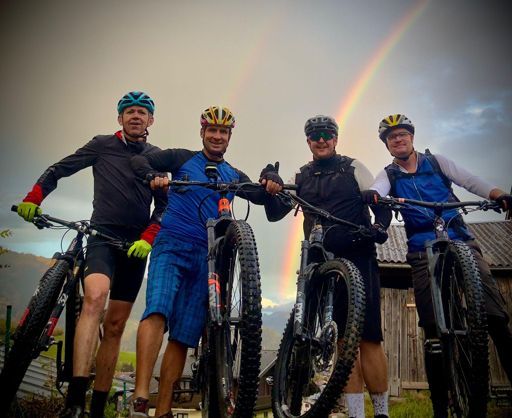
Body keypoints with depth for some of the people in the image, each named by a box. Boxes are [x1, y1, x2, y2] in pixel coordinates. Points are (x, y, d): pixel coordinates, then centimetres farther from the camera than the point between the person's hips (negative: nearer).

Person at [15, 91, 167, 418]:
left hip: (136, 244, 3)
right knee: (95, 297, -30)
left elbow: (164, 205, 9)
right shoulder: (102, 145, 7)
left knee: (115, 326, 4)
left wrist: (147, 238, -6)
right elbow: (59, 170, 11)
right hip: (103, 235, -2)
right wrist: (33, 198, -4)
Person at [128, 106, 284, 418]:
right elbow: (139, 160, 4)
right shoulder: (182, 158, 11)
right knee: (157, 311, -27)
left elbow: (261, 197, 7)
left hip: (207, 257, 3)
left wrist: (272, 181, -15)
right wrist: (153, 176, -18)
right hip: (172, 247, -3)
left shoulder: (234, 176, 19)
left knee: (184, 336, 1)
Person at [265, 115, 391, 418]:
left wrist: (379, 225, -17)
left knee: (369, 338, -7)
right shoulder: (302, 177, 15)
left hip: (358, 259, -3)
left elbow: (381, 203, 4)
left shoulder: (353, 168, 7)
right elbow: (276, 213, 11)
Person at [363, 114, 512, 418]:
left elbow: (470, 181, 3)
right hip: (423, 253, 0)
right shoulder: (389, 175, 10)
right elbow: (378, 189, -13)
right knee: (433, 328, -2)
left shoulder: (436, 162, 11)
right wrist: (372, 194, -39)